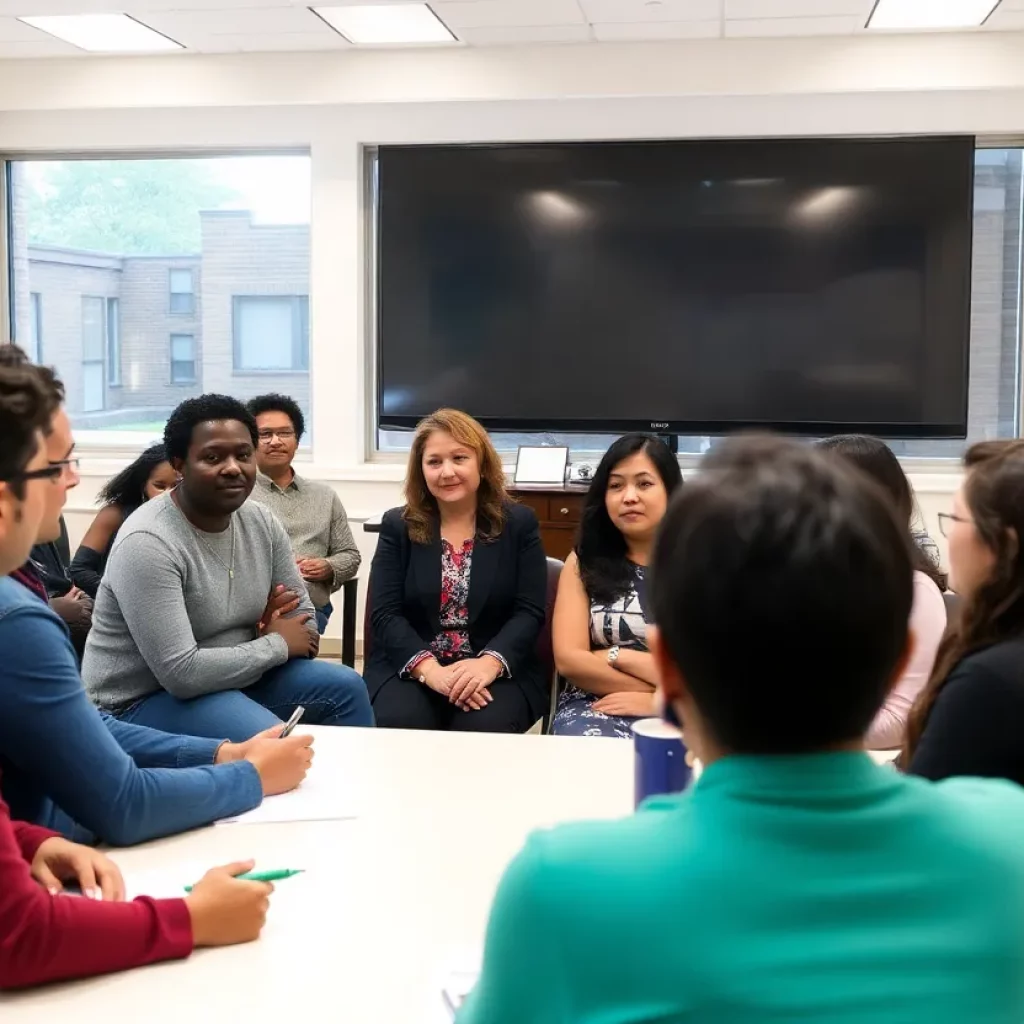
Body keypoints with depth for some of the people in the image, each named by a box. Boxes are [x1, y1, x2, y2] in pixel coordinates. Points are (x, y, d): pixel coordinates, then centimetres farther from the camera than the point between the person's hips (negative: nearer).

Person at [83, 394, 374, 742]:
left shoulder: (261, 522, -1)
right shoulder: (147, 543, -24)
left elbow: (302, 619, 7)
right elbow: (181, 674, -28)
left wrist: (267, 640, -15)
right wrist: (276, 645, -16)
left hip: (234, 677, 8)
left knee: (345, 687, 0)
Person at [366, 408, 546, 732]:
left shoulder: (519, 524, 5)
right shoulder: (397, 526, 6)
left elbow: (529, 612, -3)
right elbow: (385, 614, -2)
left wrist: (490, 663, -23)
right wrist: (428, 668, -20)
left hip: (497, 672, 0)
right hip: (409, 669, 1)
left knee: (485, 729, -30)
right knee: (400, 727, -29)